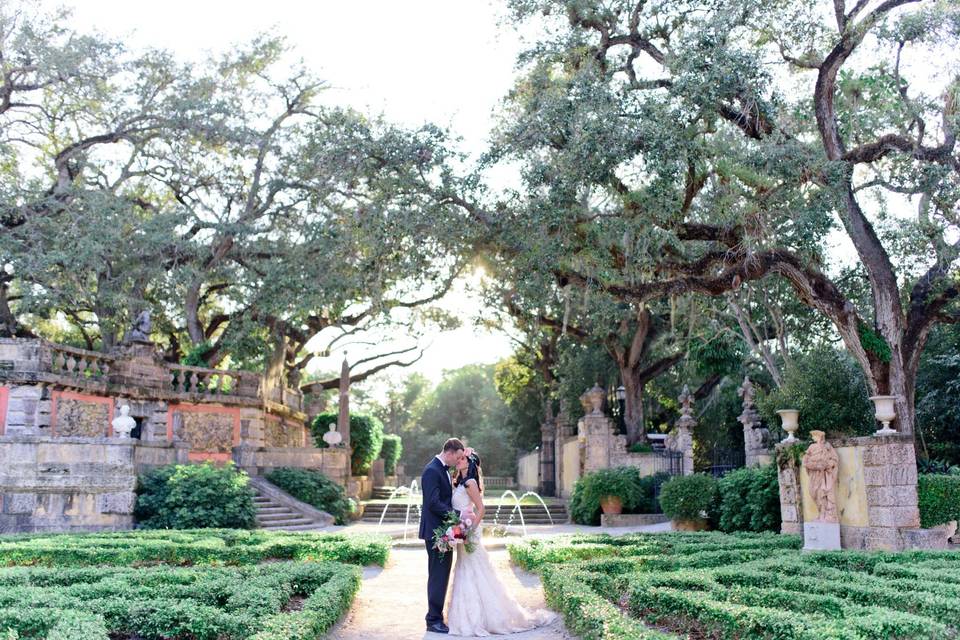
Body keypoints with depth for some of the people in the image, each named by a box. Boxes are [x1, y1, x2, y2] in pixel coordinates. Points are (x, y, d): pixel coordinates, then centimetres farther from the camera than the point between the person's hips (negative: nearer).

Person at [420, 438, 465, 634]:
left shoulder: (442, 469, 14)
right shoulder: (432, 471, -17)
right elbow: (433, 502, -24)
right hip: (435, 531, -10)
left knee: (441, 575, 14)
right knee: (438, 576, -5)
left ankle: (436, 616, 23)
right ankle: (434, 620, 3)